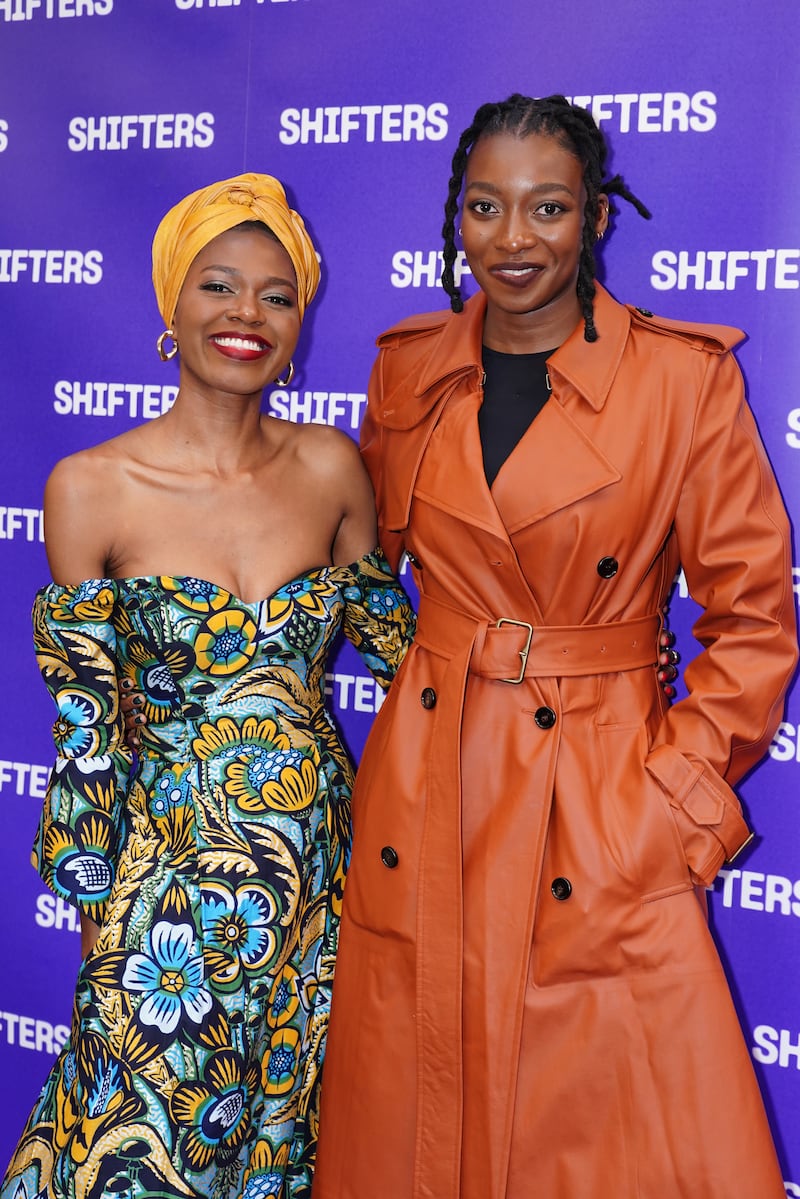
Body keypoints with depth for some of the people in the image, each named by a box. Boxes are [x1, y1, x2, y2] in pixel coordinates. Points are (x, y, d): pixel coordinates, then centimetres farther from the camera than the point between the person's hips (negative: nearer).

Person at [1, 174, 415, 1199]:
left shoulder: (331, 469, -3)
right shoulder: (91, 489, -11)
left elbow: (391, 638, 9)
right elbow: (86, 719, -5)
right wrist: (95, 892, 1)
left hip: (317, 847, 3)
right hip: (169, 858, -2)